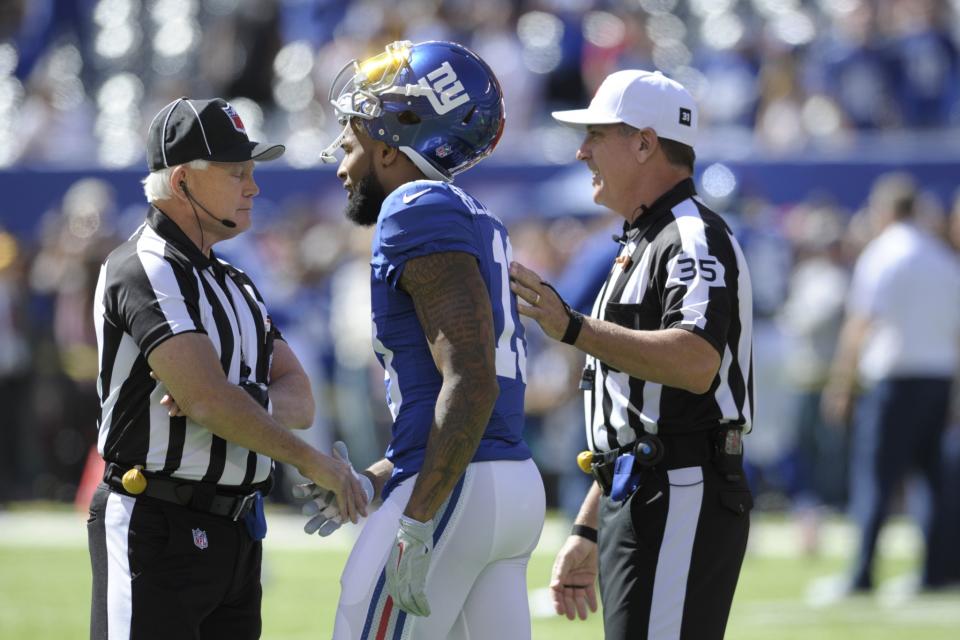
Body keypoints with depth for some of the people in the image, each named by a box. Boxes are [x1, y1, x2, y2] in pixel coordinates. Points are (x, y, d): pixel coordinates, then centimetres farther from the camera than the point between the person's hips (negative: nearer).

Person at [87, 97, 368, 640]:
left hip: (235, 534, 9)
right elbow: (211, 400, -21)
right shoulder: (145, 272, -12)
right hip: (158, 532, -9)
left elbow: (299, 401, 9)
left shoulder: (235, 284, 19)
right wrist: (313, 463, -11)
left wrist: (232, 404, -13)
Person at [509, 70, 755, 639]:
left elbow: (696, 363, -29)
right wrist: (587, 532, 23)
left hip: (682, 502, -11)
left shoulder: (694, 237, -10)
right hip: (635, 505, 11)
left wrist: (572, 329, -33)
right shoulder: (640, 244, 24)